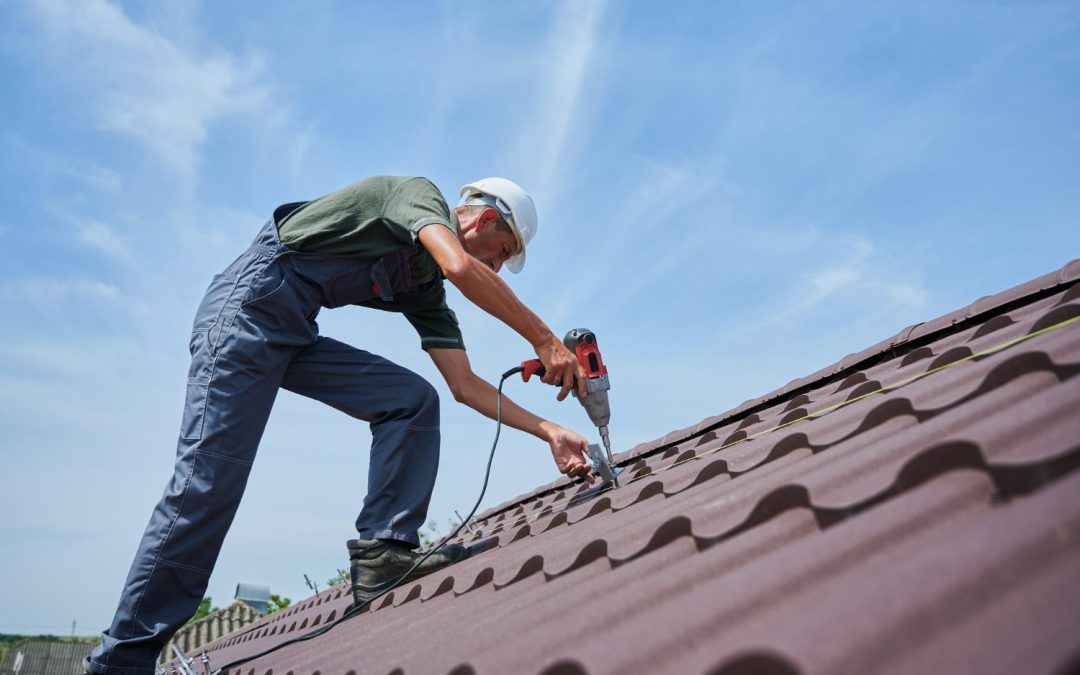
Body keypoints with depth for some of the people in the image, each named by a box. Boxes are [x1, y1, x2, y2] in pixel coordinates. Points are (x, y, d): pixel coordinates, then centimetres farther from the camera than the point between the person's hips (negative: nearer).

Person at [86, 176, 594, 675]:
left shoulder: (425, 290, 16)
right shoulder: (419, 194, -4)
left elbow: (466, 385, 12)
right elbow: (461, 267, -26)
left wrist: (548, 431, 6)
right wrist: (545, 341, -23)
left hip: (295, 334, 8)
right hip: (249, 302, -8)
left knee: (412, 400, -4)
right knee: (210, 479, -12)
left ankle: (383, 552, -11)